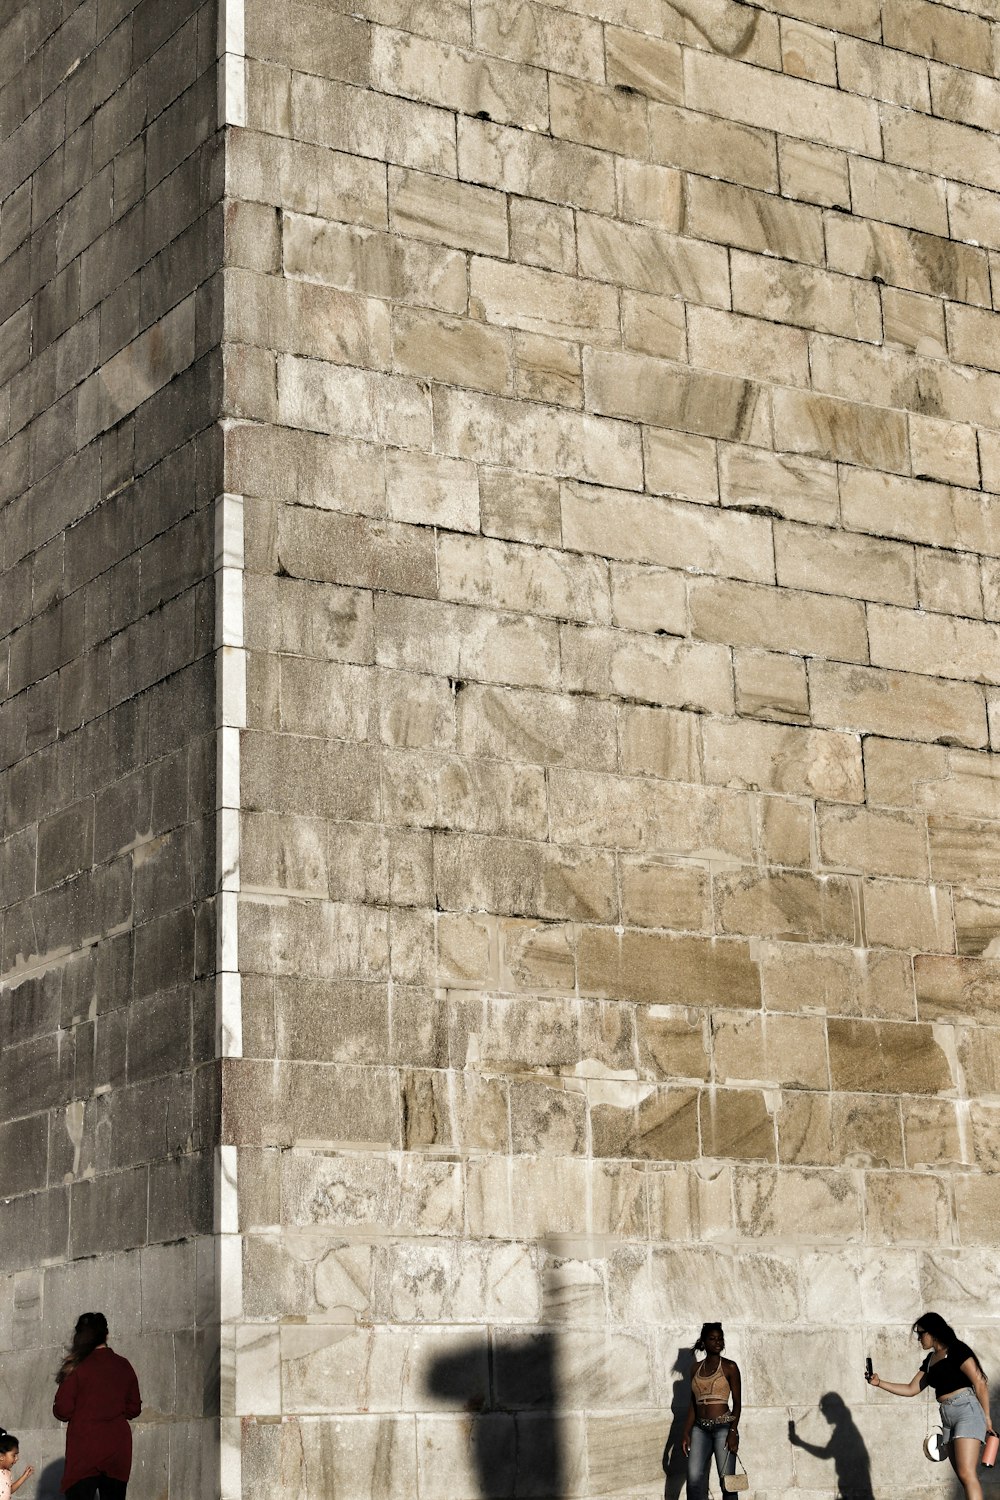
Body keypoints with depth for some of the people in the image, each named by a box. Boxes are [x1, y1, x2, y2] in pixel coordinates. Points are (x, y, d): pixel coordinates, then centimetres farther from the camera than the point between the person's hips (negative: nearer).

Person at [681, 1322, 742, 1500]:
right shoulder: (696, 1369, 12)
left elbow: (737, 1402, -3)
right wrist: (686, 1433, 8)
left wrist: (733, 1431, -13)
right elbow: (693, 1404, 15)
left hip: (723, 1427, -4)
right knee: (694, 1480, -6)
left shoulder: (729, 1367, 0)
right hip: (700, 1428, 4)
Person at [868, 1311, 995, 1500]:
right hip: (948, 1417, 8)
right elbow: (910, 1390, 22)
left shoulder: (956, 1350, -5)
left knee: (967, 1473, -19)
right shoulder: (930, 1360, 19)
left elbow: (980, 1383, -7)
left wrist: (986, 1417, -7)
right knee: (964, 1477, 2)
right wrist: (879, 1383, 13)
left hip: (967, 1411, -8)